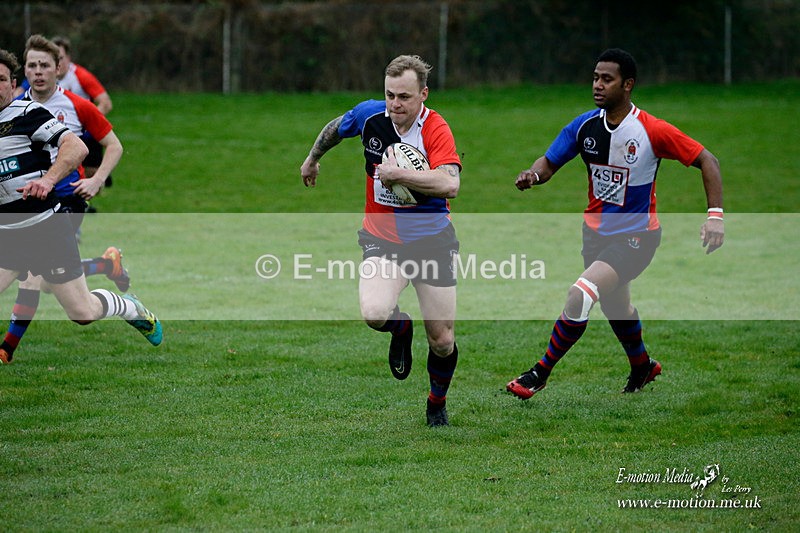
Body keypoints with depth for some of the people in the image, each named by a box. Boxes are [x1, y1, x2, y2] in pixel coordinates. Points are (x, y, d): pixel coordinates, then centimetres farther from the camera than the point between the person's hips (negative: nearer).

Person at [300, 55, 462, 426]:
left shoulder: (436, 130, -17)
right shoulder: (369, 115, -5)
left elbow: (450, 185, -33)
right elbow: (334, 129, 19)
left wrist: (396, 174, -31)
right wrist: (312, 159, 34)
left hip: (432, 240, -2)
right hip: (382, 239, 2)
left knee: (442, 342, 1)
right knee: (374, 313, -27)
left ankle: (437, 403, 33)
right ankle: (401, 329, 12)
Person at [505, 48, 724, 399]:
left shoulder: (652, 131, -20)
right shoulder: (585, 126, -6)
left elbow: (706, 160, -13)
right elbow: (549, 162, 1)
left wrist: (715, 215, -22)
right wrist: (533, 175, -24)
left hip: (636, 236, -6)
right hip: (597, 233, 6)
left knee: (580, 295, -22)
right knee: (615, 308, 23)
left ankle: (541, 373, -7)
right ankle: (642, 366, 51)